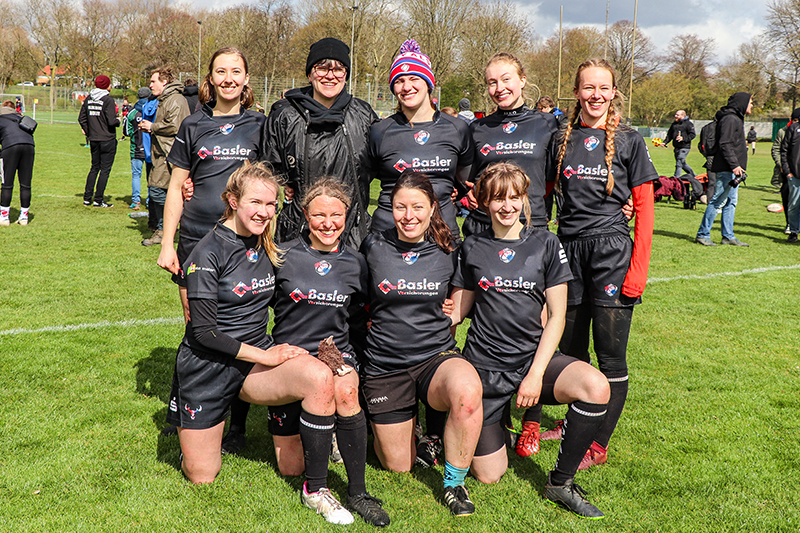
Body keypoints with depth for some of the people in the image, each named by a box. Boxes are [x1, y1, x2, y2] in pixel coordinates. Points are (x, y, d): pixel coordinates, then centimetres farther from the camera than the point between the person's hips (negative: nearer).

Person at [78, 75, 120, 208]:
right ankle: (98, 200, 0)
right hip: (108, 140, -6)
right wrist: (118, 121, 2)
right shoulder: (108, 100, -13)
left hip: (94, 140, 6)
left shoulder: (88, 99, 7)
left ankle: (87, 198, 16)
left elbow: (82, 118, 9)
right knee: (105, 169, 0)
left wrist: (89, 133, 17)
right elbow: (111, 121, -19)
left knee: (94, 168, 17)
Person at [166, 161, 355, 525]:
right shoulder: (208, 253, -16)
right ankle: (196, 432, 38)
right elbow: (203, 331, -18)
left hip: (259, 354, 4)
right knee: (201, 477, 3)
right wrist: (264, 356, -19)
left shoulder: (267, 245, 3)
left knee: (320, 377, -27)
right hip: (207, 366, -4)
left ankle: (316, 489, -16)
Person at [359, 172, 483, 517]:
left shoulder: (447, 252, 1)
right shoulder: (373, 247, -2)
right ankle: (393, 424, 42)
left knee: (467, 388, -36)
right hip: (384, 367, 0)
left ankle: (453, 483, -15)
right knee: (400, 466, 6)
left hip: (436, 356, 0)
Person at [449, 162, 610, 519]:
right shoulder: (472, 249, 6)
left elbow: (556, 316, -1)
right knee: (489, 477, -3)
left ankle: (560, 482, -10)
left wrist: (536, 374, -11)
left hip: (534, 357, 1)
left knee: (596, 388, -31)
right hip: (484, 365, 0)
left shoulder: (545, 245, 3)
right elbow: (457, 310, 11)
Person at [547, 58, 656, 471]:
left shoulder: (629, 141, 0)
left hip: (611, 250, -3)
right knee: (569, 348, 12)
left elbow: (644, 207, -2)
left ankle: (599, 444, 9)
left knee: (610, 354, -2)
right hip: (568, 250, 4)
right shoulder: (562, 140, 9)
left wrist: (639, 267, -9)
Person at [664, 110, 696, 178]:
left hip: (684, 147, -7)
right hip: (676, 147, 7)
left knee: (679, 163, -14)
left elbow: (692, 135, -9)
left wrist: (683, 138, -22)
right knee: (683, 163, 15)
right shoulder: (674, 124, 17)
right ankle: (692, 175, 31)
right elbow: (669, 135, 20)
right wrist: (665, 142, 5)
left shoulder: (688, 124, -3)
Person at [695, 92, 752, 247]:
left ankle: (728, 236, 16)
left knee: (731, 202, 11)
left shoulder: (736, 118, 20)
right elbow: (725, 144, -21)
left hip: (733, 170, 11)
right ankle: (702, 234, -1)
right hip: (726, 170, -11)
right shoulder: (730, 119, -13)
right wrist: (734, 165, -25)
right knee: (718, 202, -7)